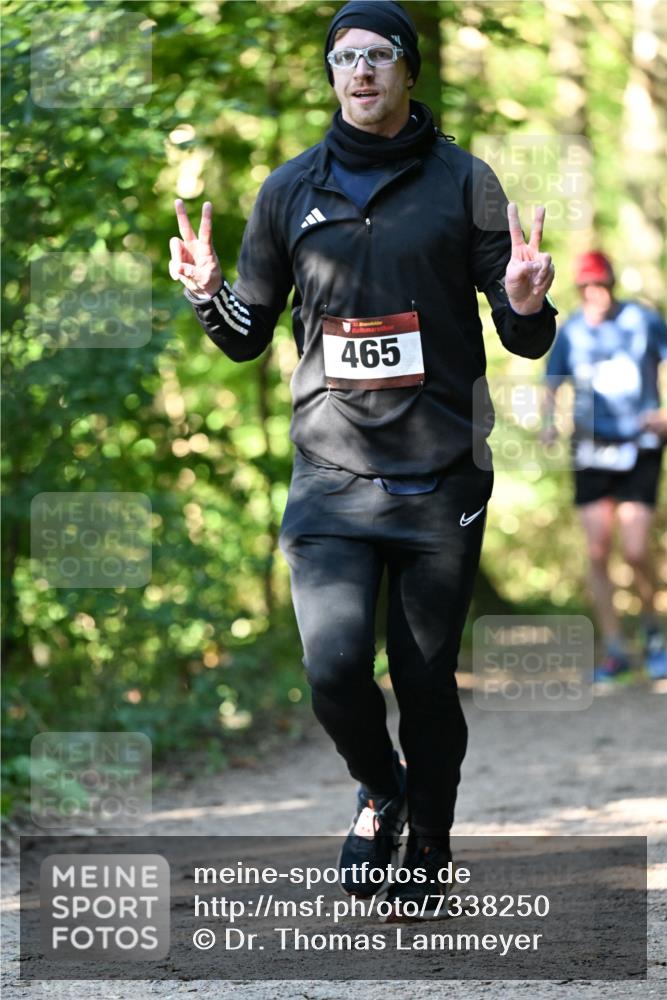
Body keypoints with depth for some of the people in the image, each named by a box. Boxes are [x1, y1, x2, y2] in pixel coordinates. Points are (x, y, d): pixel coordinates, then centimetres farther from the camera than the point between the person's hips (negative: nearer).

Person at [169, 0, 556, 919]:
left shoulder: (462, 182, 2)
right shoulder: (291, 190, 7)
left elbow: (524, 342, 4)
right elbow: (249, 336, 15)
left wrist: (527, 302, -19)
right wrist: (209, 295, -7)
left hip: (441, 479, -1)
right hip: (331, 473, 1)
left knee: (427, 681, 3)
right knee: (334, 666, -15)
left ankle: (428, 854, 24)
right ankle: (380, 790, 16)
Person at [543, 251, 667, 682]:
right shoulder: (570, 332, 2)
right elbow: (552, 386, 11)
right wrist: (551, 422, -8)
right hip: (592, 451, 2)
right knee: (598, 553, -2)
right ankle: (615, 650, 7)